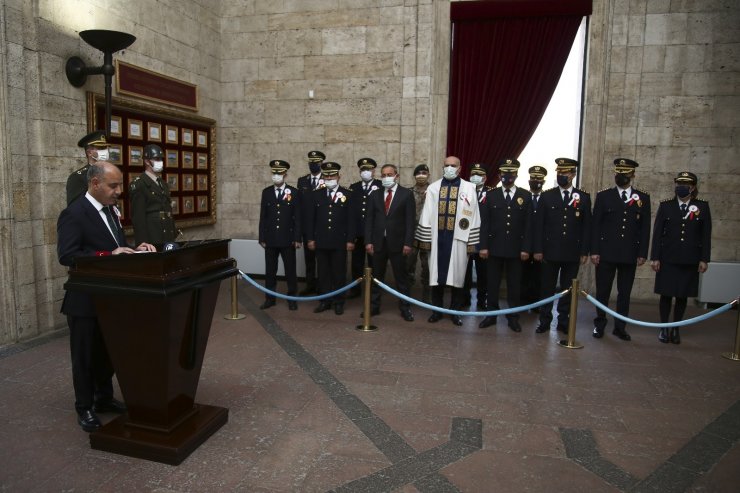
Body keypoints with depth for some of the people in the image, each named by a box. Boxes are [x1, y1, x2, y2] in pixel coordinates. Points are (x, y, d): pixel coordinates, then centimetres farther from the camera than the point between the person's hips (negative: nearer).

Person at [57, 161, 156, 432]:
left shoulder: (111, 210, 9)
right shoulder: (74, 214, -17)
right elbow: (66, 255, -25)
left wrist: (134, 249, -6)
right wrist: (108, 256, -31)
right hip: (86, 299, -7)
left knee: (108, 351, 19)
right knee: (85, 355, 8)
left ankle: (104, 398, 35)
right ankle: (85, 408, 24)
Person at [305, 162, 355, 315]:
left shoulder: (348, 195, 0)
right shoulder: (316, 195, 7)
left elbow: (351, 219, -2)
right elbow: (310, 218, 7)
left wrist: (350, 240, -6)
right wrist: (310, 238, 2)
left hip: (340, 242, -2)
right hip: (321, 242, 2)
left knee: (339, 273, 5)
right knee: (323, 273, 8)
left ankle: (338, 302, 16)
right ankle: (325, 301, 19)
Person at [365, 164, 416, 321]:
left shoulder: (406, 194, -1)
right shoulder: (375, 195, 9)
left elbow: (410, 220, -5)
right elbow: (369, 220, 6)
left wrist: (408, 243, -11)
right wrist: (368, 241, -2)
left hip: (397, 243, -3)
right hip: (378, 242, 3)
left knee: (401, 277, 5)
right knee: (376, 276, 11)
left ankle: (405, 308, 14)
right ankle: (374, 306, 22)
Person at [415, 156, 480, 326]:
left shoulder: (469, 188, 1)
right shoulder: (433, 188, 5)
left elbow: (473, 216, 0)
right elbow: (427, 215, 5)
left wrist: (472, 241, -4)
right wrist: (425, 239, 1)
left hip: (458, 238, -1)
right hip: (438, 237, 2)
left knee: (456, 275, 4)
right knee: (437, 274, 6)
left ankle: (455, 311, 17)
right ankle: (436, 310, 19)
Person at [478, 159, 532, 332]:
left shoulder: (526, 196, 4)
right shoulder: (491, 196, 4)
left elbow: (528, 224, 1)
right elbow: (485, 223, 1)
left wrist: (526, 248, -5)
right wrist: (483, 246, -5)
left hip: (516, 249, 0)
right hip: (495, 248, 0)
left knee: (514, 284, 6)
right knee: (492, 283, 6)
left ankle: (513, 317, 17)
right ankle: (491, 315, 17)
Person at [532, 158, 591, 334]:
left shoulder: (584, 197, 5)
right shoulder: (546, 196, 3)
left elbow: (587, 226, 4)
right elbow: (538, 225, 1)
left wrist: (585, 252, 0)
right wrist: (537, 249, -4)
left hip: (573, 253, 1)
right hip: (550, 251, -1)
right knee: (547, 288, 5)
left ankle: (563, 321, 19)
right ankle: (545, 321, 13)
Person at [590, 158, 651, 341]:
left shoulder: (643, 198, 7)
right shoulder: (603, 196, 3)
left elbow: (645, 228, 6)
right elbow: (595, 225, 0)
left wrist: (642, 253, 0)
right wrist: (594, 251, -6)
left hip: (630, 255, 2)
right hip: (606, 253, -1)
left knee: (625, 293, 8)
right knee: (602, 291, 5)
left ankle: (620, 326, 19)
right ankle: (599, 325, 18)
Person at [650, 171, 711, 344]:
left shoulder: (702, 207, 3)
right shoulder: (665, 205, 1)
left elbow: (706, 235, 2)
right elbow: (657, 233, -1)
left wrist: (704, 259, -3)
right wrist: (654, 257, -5)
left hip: (690, 261, 1)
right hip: (667, 259, -1)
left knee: (682, 295, 8)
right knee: (666, 294, 3)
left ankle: (676, 329, 19)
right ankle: (664, 328, 15)